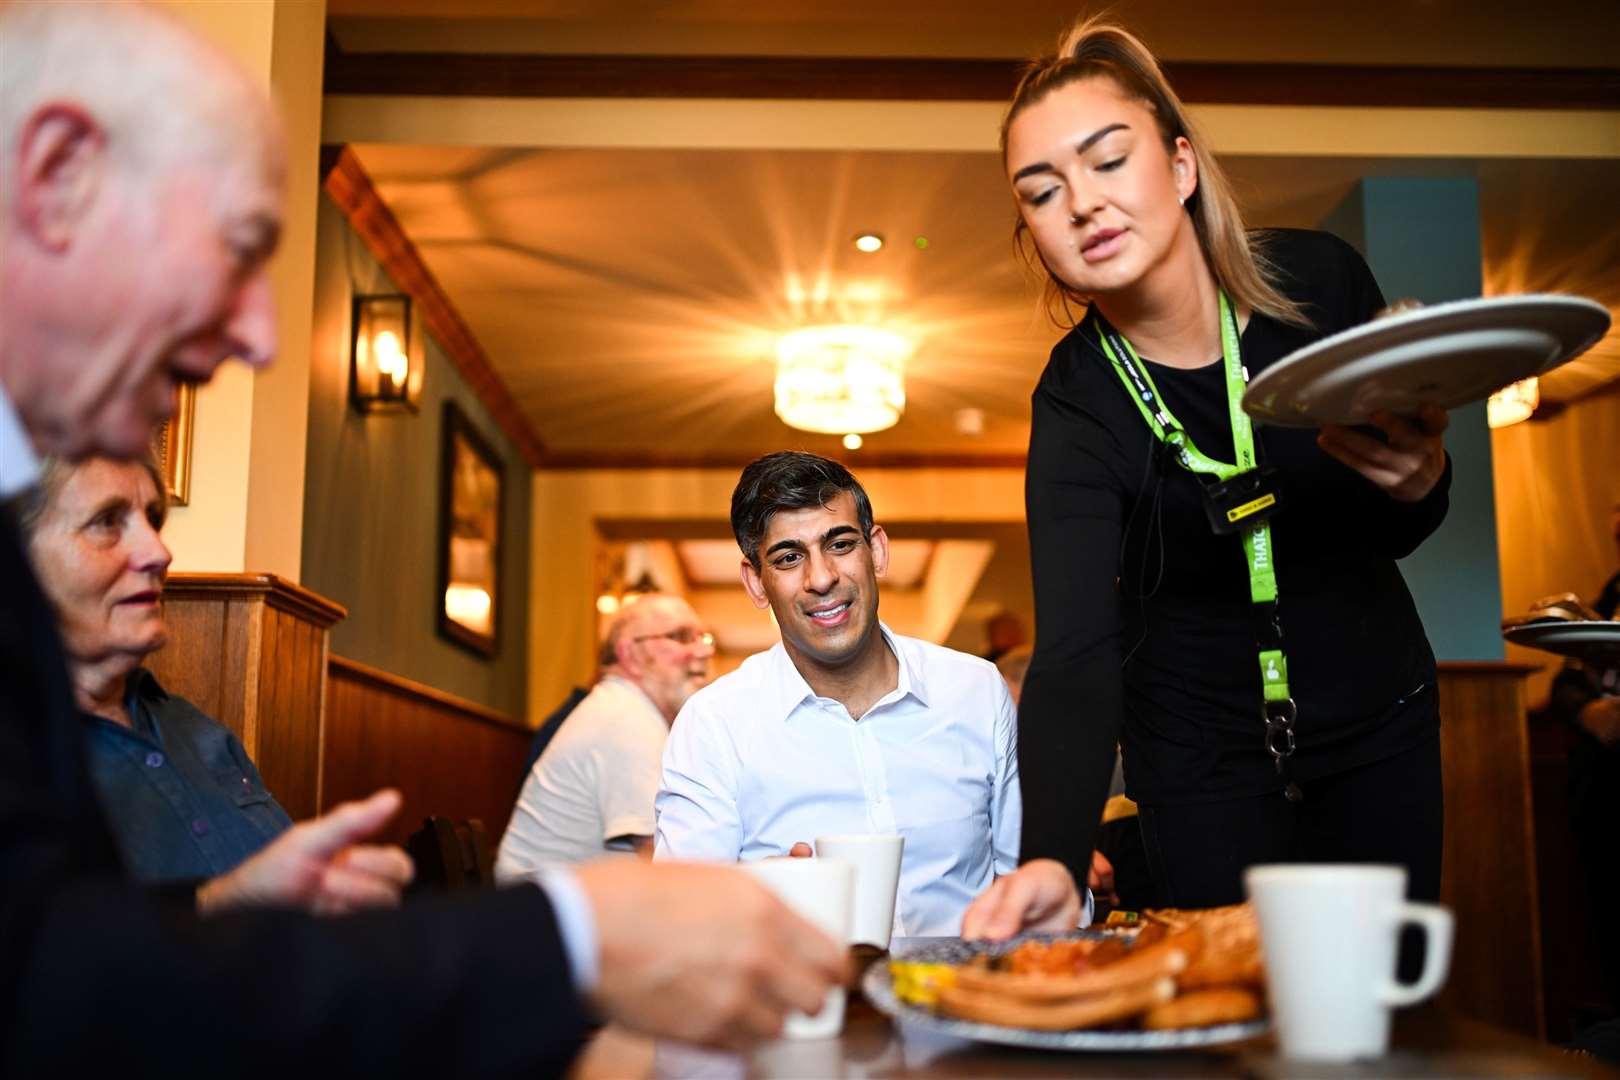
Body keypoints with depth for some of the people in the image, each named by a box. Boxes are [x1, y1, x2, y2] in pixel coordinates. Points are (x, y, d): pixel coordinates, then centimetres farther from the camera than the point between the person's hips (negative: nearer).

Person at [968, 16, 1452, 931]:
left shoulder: (1319, 279, -15)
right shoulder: (1077, 407, -22)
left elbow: (1393, 534, -3)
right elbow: (1075, 655, -34)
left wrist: (1421, 475, -28)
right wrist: (1051, 857, -51)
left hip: (1376, 715, 3)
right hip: (1202, 747, -2)